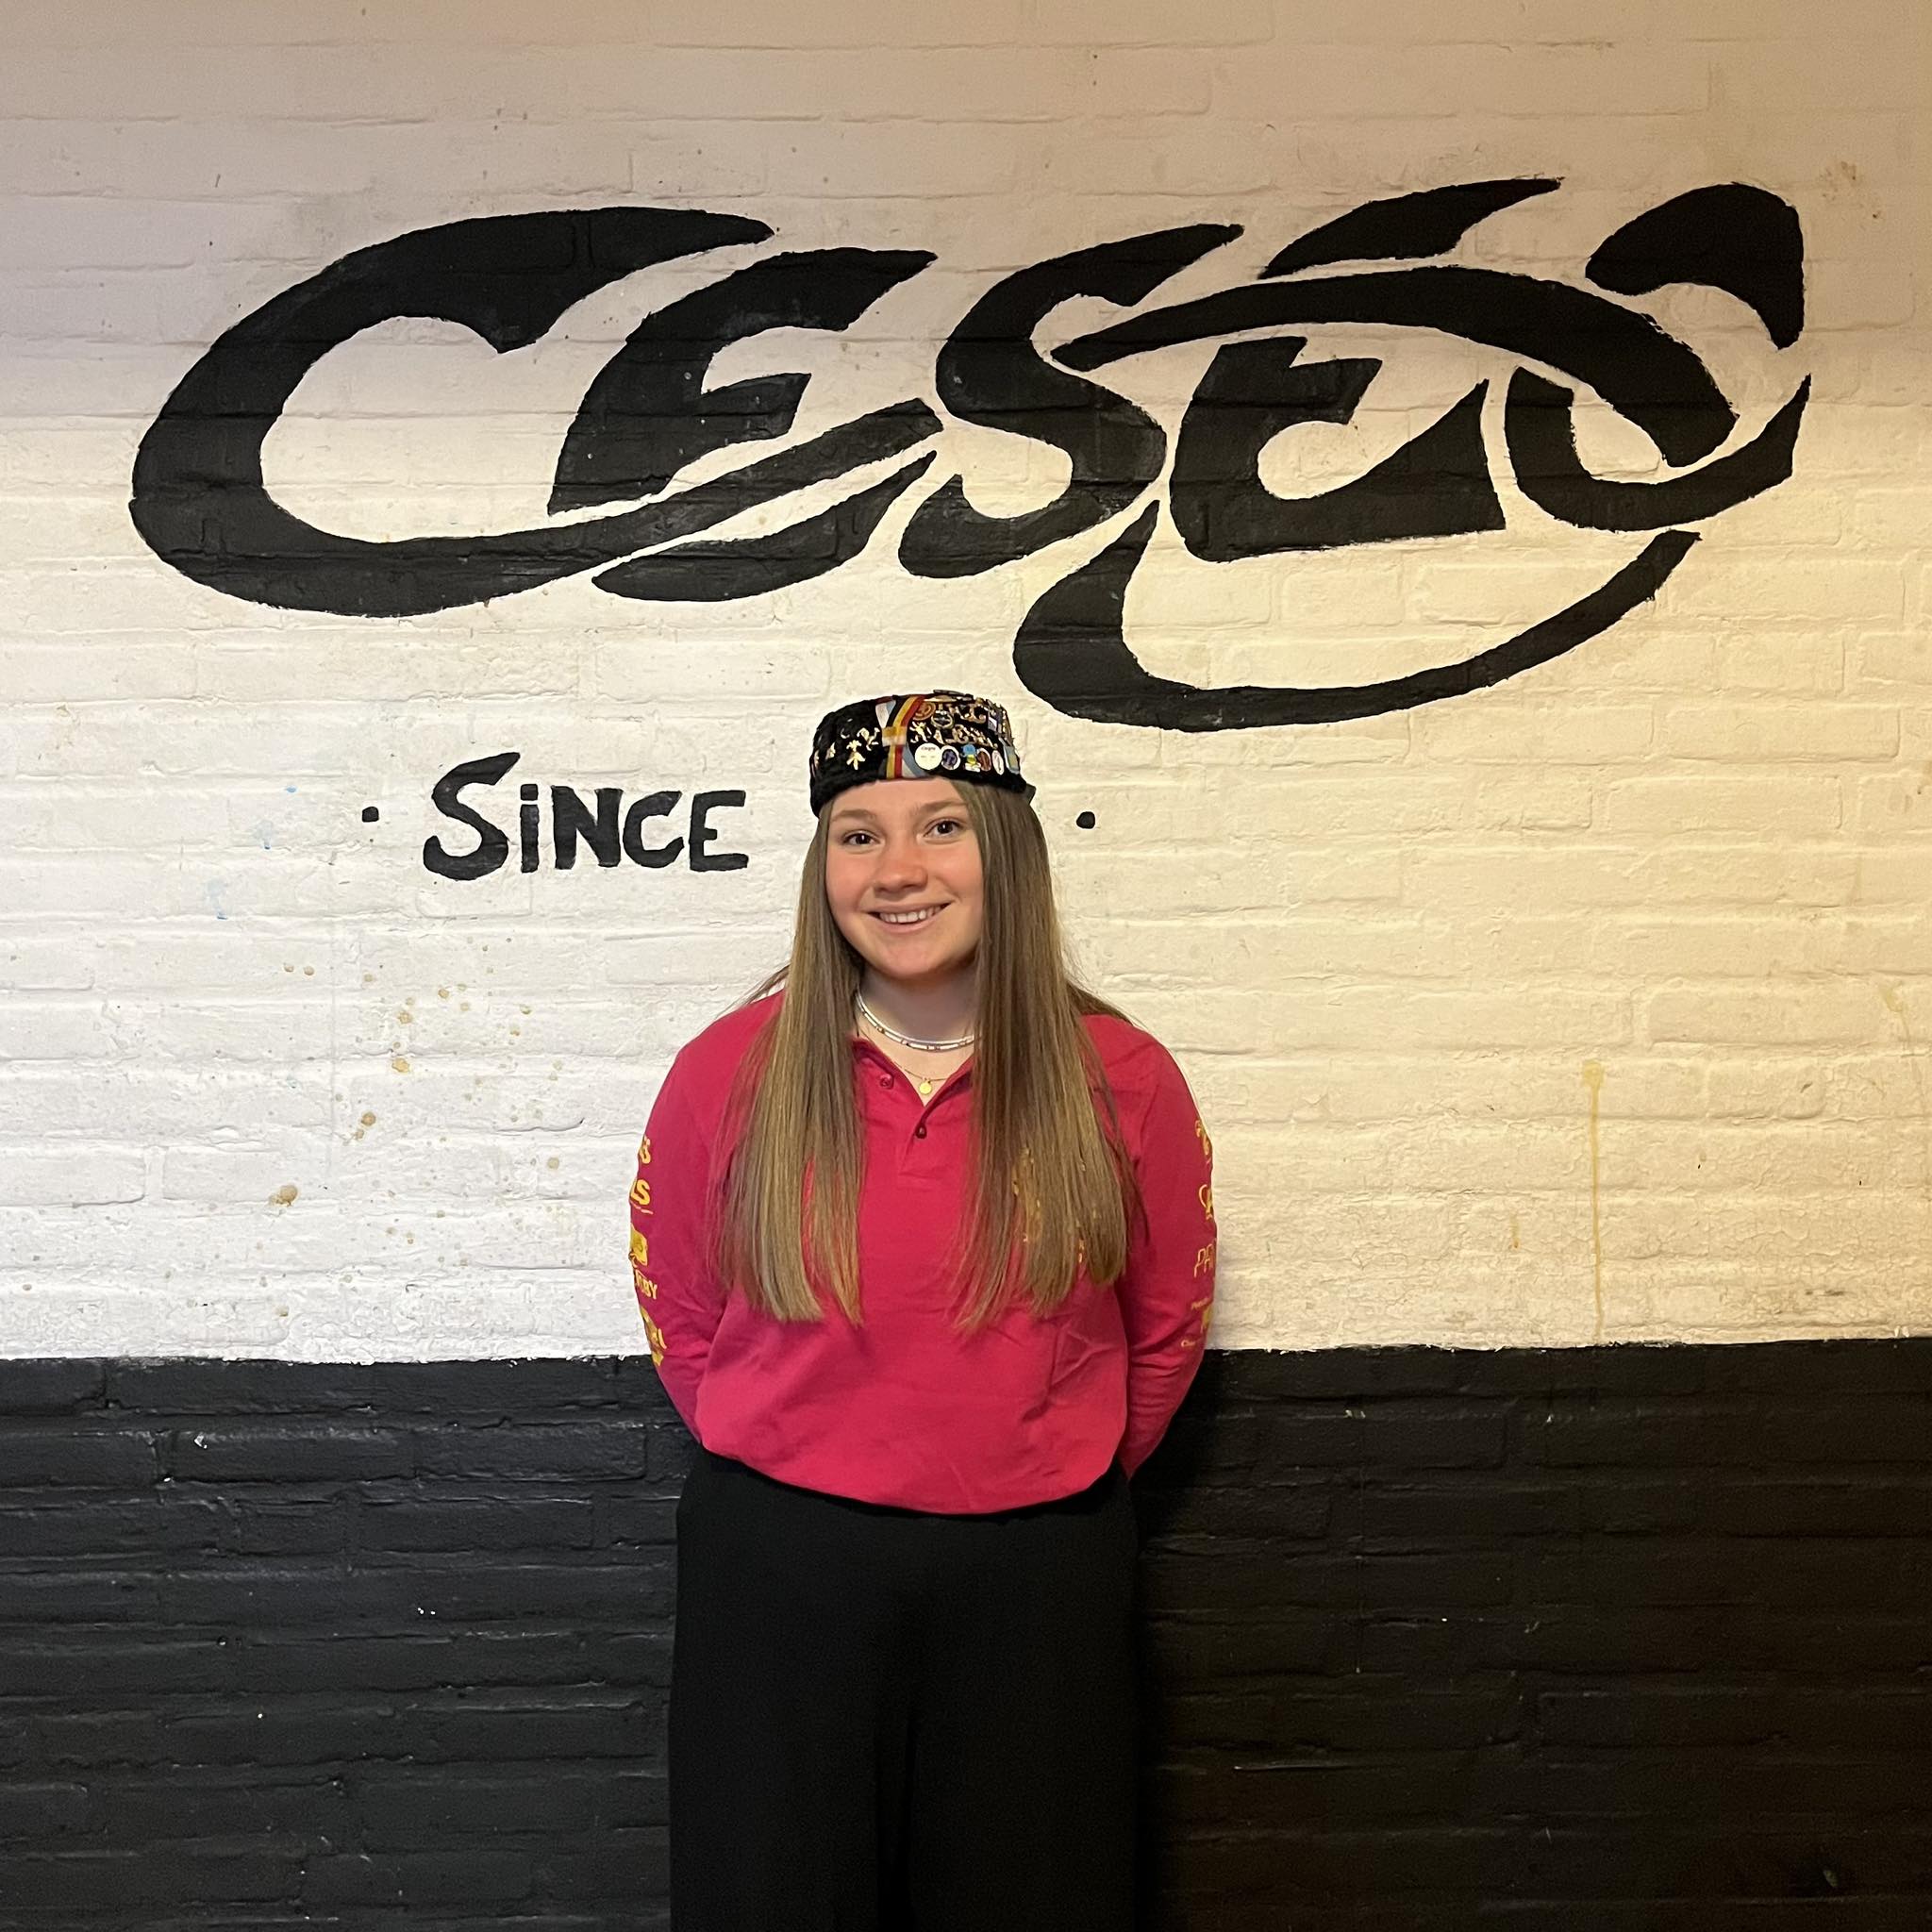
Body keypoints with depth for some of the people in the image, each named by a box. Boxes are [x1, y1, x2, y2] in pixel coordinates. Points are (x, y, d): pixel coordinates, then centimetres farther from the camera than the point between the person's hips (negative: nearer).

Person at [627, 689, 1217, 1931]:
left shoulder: (1119, 1080, -6)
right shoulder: (731, 1072, -8)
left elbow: (1167, 1325, 8)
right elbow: (681, 1317, 6)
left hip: (1036, 1579, 1)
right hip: (778, 1578, 0)